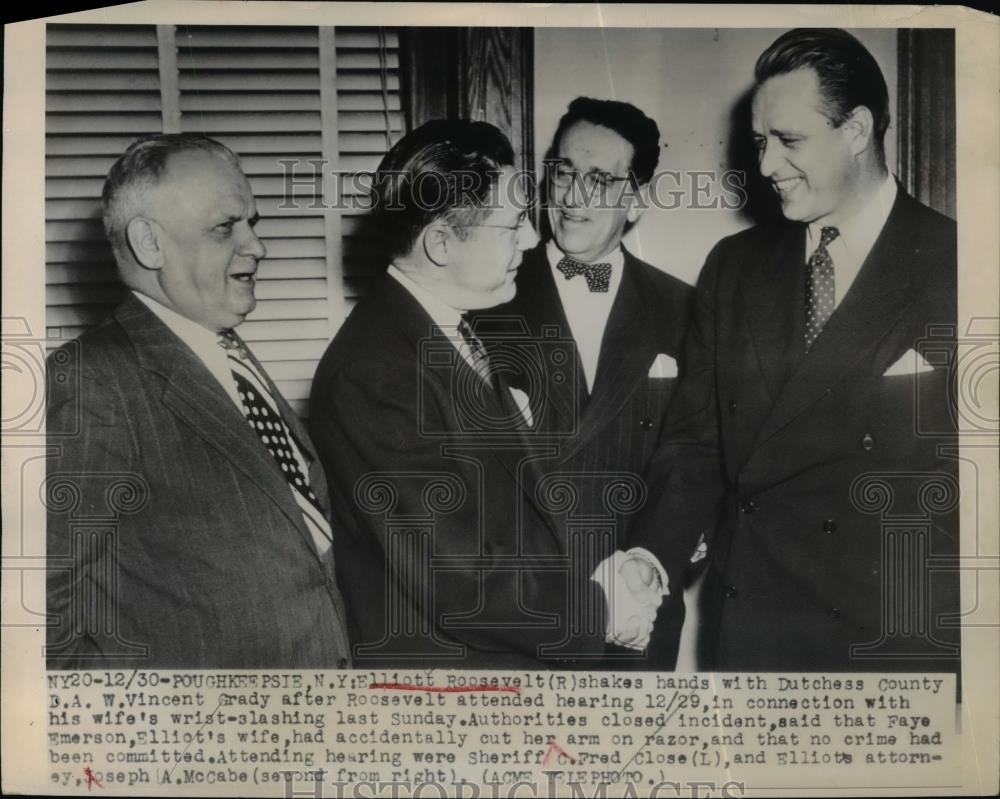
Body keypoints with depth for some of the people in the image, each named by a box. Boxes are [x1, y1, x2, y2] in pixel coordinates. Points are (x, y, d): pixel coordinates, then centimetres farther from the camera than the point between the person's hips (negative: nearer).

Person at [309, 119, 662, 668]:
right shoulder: (373, 375, -24)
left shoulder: (451, 329, 2)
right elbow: (455, 579, -24)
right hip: (442, 659, -8)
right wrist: (596, 608, -13)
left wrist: (593, 564, -4)